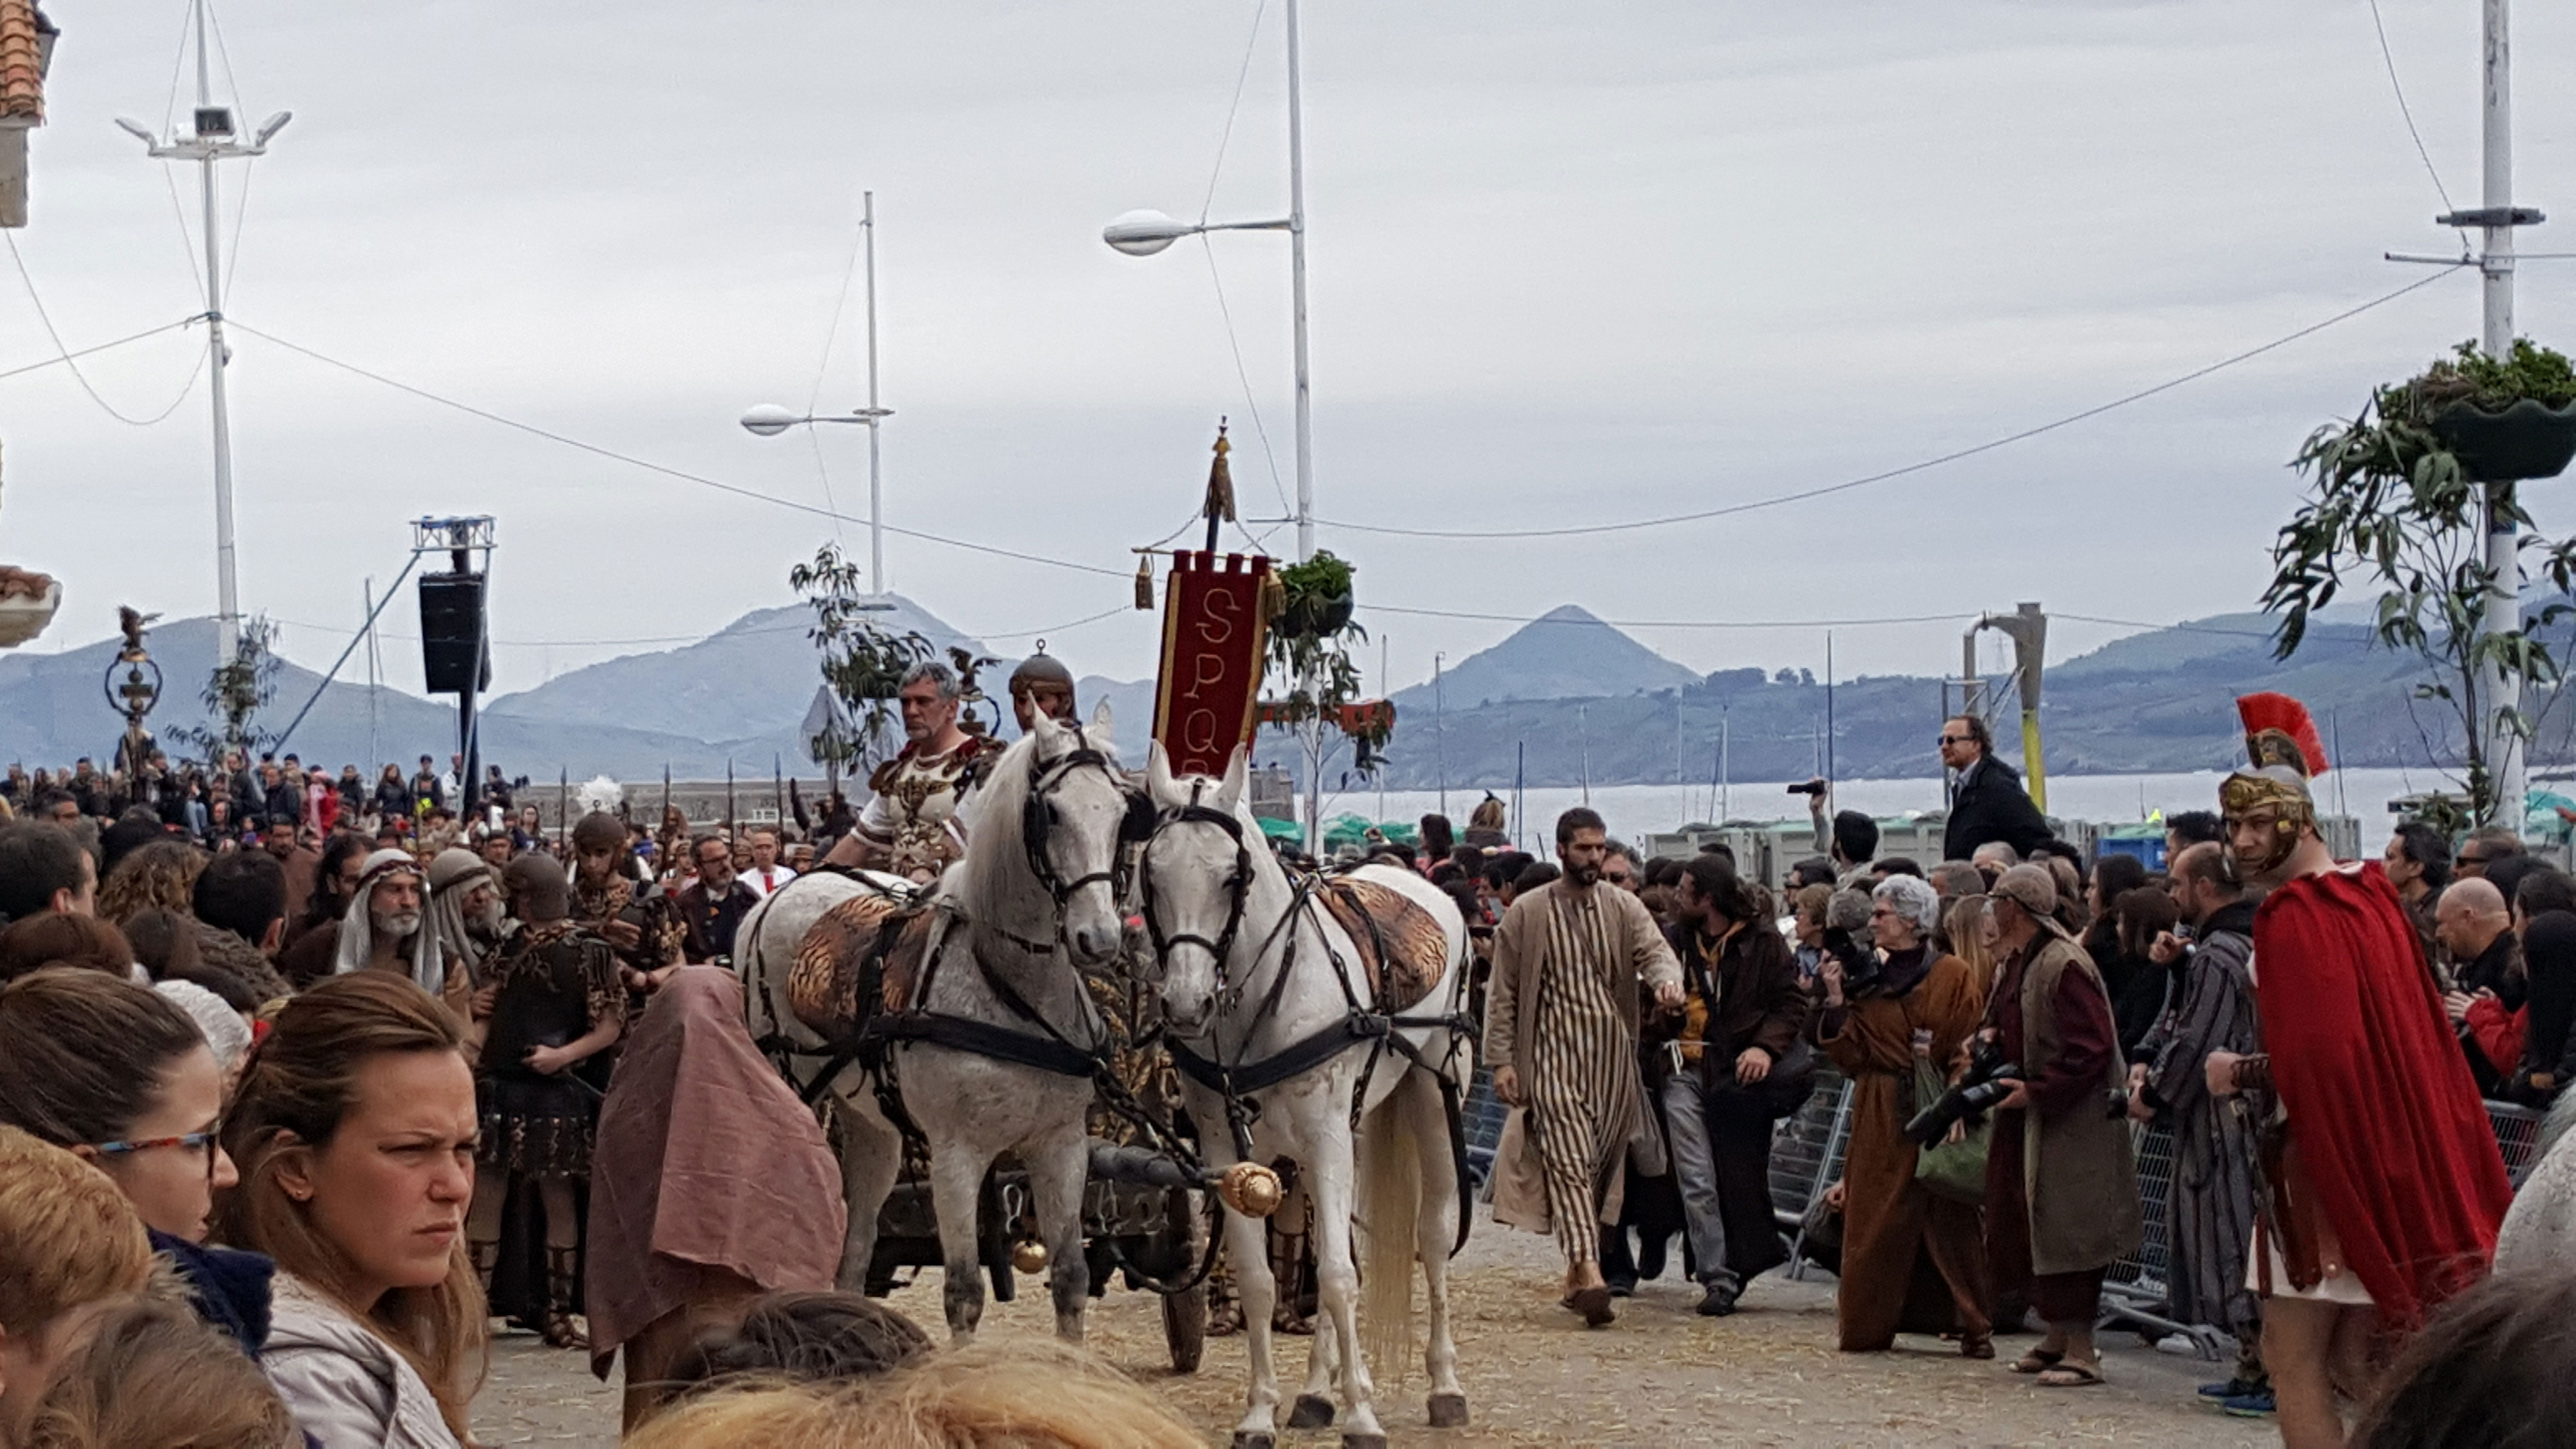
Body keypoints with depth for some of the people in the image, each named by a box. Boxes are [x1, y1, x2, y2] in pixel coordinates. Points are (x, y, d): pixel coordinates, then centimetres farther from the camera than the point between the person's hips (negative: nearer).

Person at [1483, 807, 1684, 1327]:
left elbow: (1655, 951, -6)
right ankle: (1589, 1274, -26)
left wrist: (1667, 979, -30)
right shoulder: (1527, 912, 3)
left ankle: (1578, 1269, 21)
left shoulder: (1624, 909, 9)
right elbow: (1503, 992, 4)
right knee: (1568, 1160, -15)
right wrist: (1501, 1059, -3)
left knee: (1601, 1166, 8)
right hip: (1553, 1054, -3)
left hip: (1612, 1055, 3)